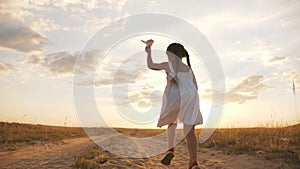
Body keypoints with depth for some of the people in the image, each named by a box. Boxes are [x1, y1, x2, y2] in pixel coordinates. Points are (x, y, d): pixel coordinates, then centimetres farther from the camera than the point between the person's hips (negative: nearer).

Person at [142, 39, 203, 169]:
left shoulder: (169, 65, 10)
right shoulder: (188, 68, 22)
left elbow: (150, 65, 22)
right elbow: (196, 87, 19)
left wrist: (148, 49, 31)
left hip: (175, 98, -3)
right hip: (191, 97, 3)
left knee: (172, 123, 25)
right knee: (189, 131, 1)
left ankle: (171, 148, 8)